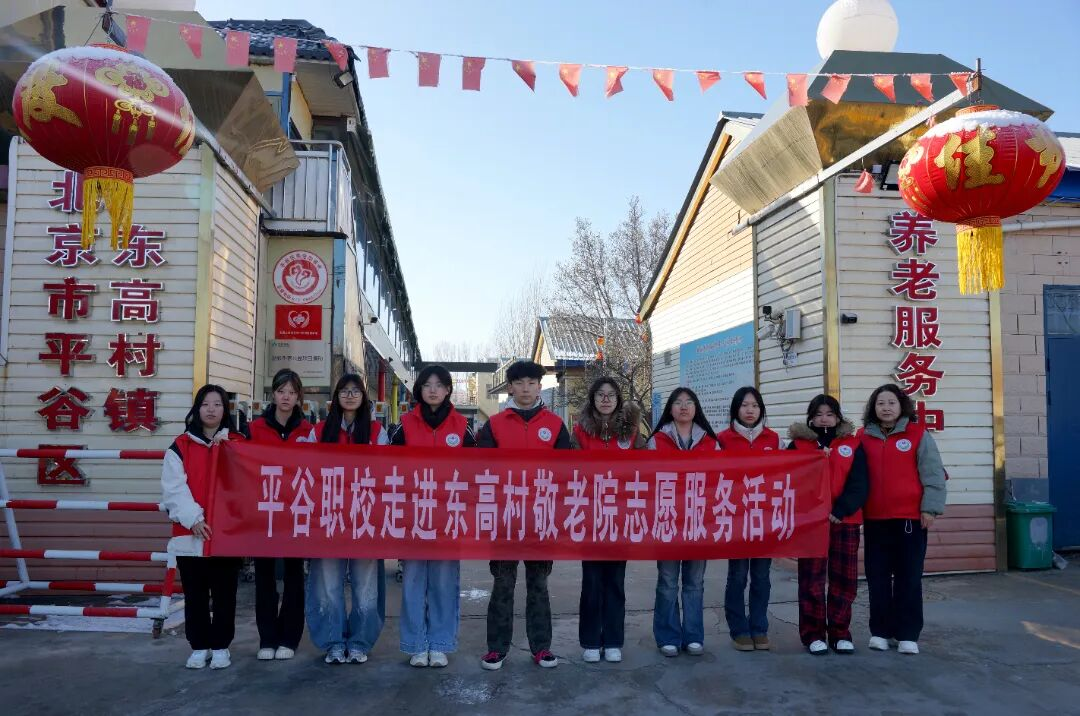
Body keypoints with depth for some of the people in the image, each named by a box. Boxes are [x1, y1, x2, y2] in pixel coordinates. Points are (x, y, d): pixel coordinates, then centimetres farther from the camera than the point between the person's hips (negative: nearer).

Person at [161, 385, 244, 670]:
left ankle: (220, 646, 20)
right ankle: (199, 647, 22)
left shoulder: (238, 443, 6)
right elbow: (173, 489, -4)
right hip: (190, 534, 0)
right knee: (195, 595, 9)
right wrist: (193, 519, -16)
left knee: (224, 594, 7)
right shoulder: (180, 446, 4)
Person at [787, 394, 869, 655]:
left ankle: (840, 632, 17)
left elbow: (859, 485, -1)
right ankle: (813, 634, 9)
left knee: (844, 579, 4)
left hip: (845, 521, 1)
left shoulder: (853, 445, 7)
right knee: (812, 580, 0)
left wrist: (839, 511, -14)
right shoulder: (798, 445, 5)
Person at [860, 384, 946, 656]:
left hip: (910, 517, -3)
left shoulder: (918, 434, -1)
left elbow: (933, 473, -4)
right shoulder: (863, 437, 7)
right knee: (877, 577, 8)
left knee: (909, 577, 3)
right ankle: (879, 631, 18)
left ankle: (908, 634, 12)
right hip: (874, 519, 3)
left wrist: (930, 508, -10)